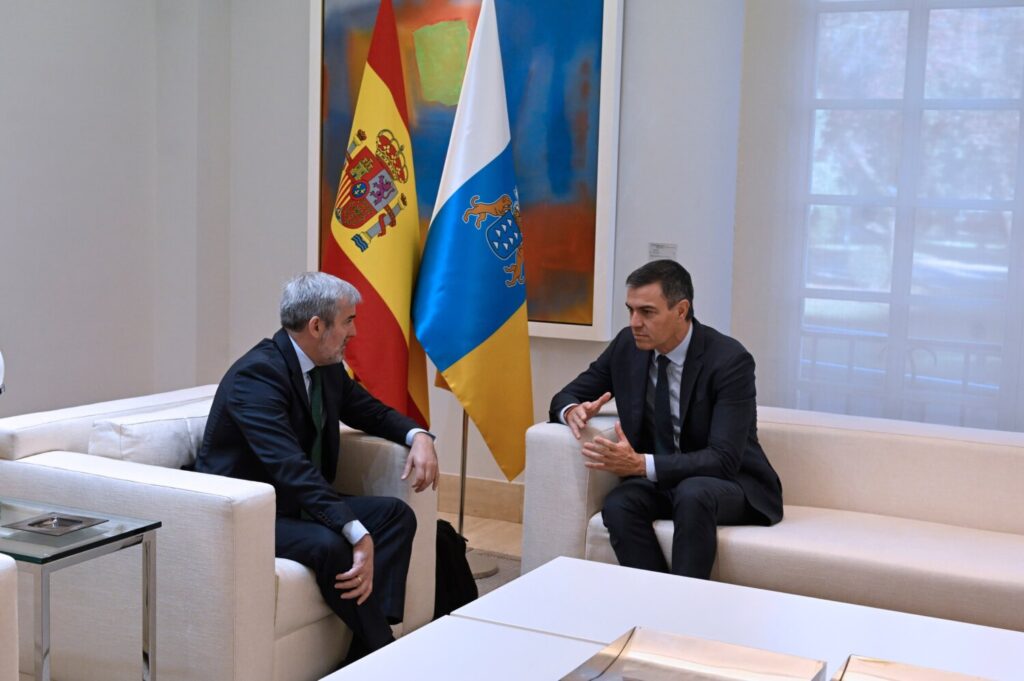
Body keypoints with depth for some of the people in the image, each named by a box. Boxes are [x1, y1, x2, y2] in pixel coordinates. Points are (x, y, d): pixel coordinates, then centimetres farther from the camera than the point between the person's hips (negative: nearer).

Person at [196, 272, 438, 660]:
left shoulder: (328, 367, 3)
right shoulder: (257, 374, -24)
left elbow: (371, 411, 20)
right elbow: (290, 467, -35)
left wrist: (418, 436, -3)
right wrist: (359, 534, -42)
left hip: (297, 502, 9)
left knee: (397, 515, -5)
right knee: (330, 543, -33)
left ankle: (364, 655, -12)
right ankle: (382, 651, -12)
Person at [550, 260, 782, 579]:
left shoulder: (730, 360, -19)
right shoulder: (627, 345, -3)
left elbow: (723, 459, -25)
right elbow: (567, 395, 8)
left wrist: (641, 464, -36)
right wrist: (573, 410, -18)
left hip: (728, 484, -4)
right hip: (657, 480, 4)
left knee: (692, 494, -37)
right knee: (617, 505, -28)